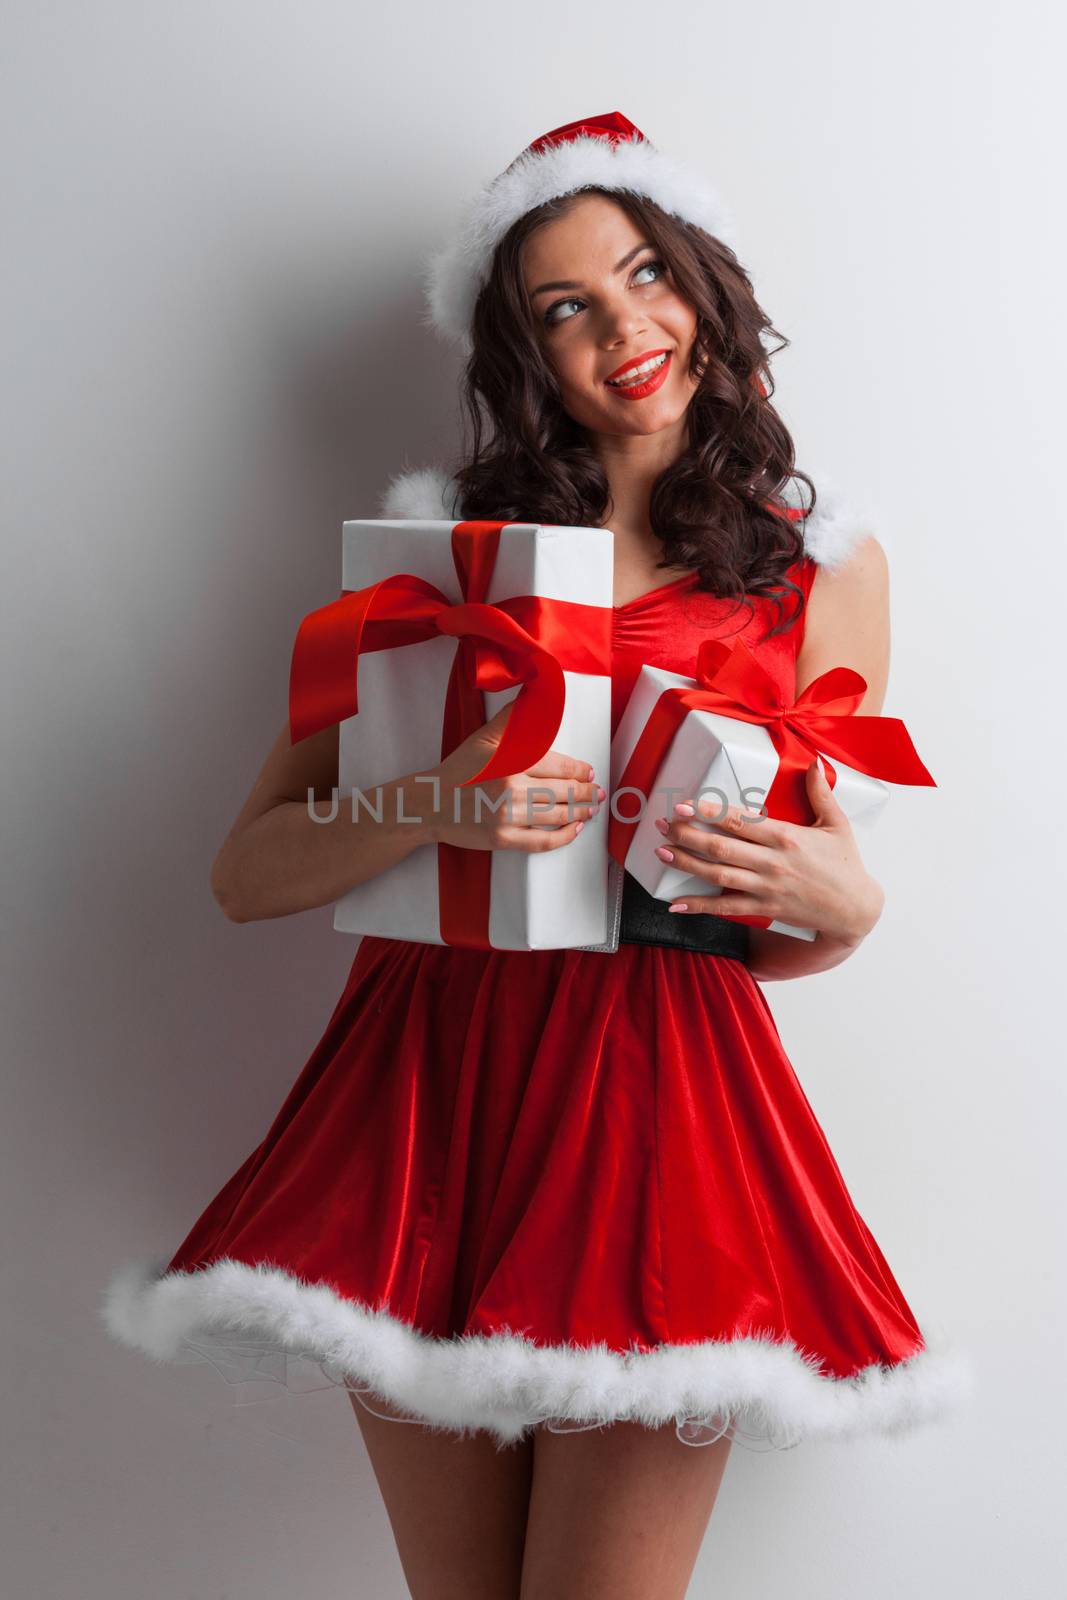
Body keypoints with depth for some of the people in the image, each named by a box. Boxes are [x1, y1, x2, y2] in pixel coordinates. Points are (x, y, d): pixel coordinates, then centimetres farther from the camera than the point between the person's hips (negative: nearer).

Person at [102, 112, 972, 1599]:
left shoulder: (824, 566, 8)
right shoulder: (443, 538, 9)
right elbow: (246, 872, 2)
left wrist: (846, 902, -10)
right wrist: (431, 807, -17)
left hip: (663, 1086, -1)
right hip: (428, 1072, 1)